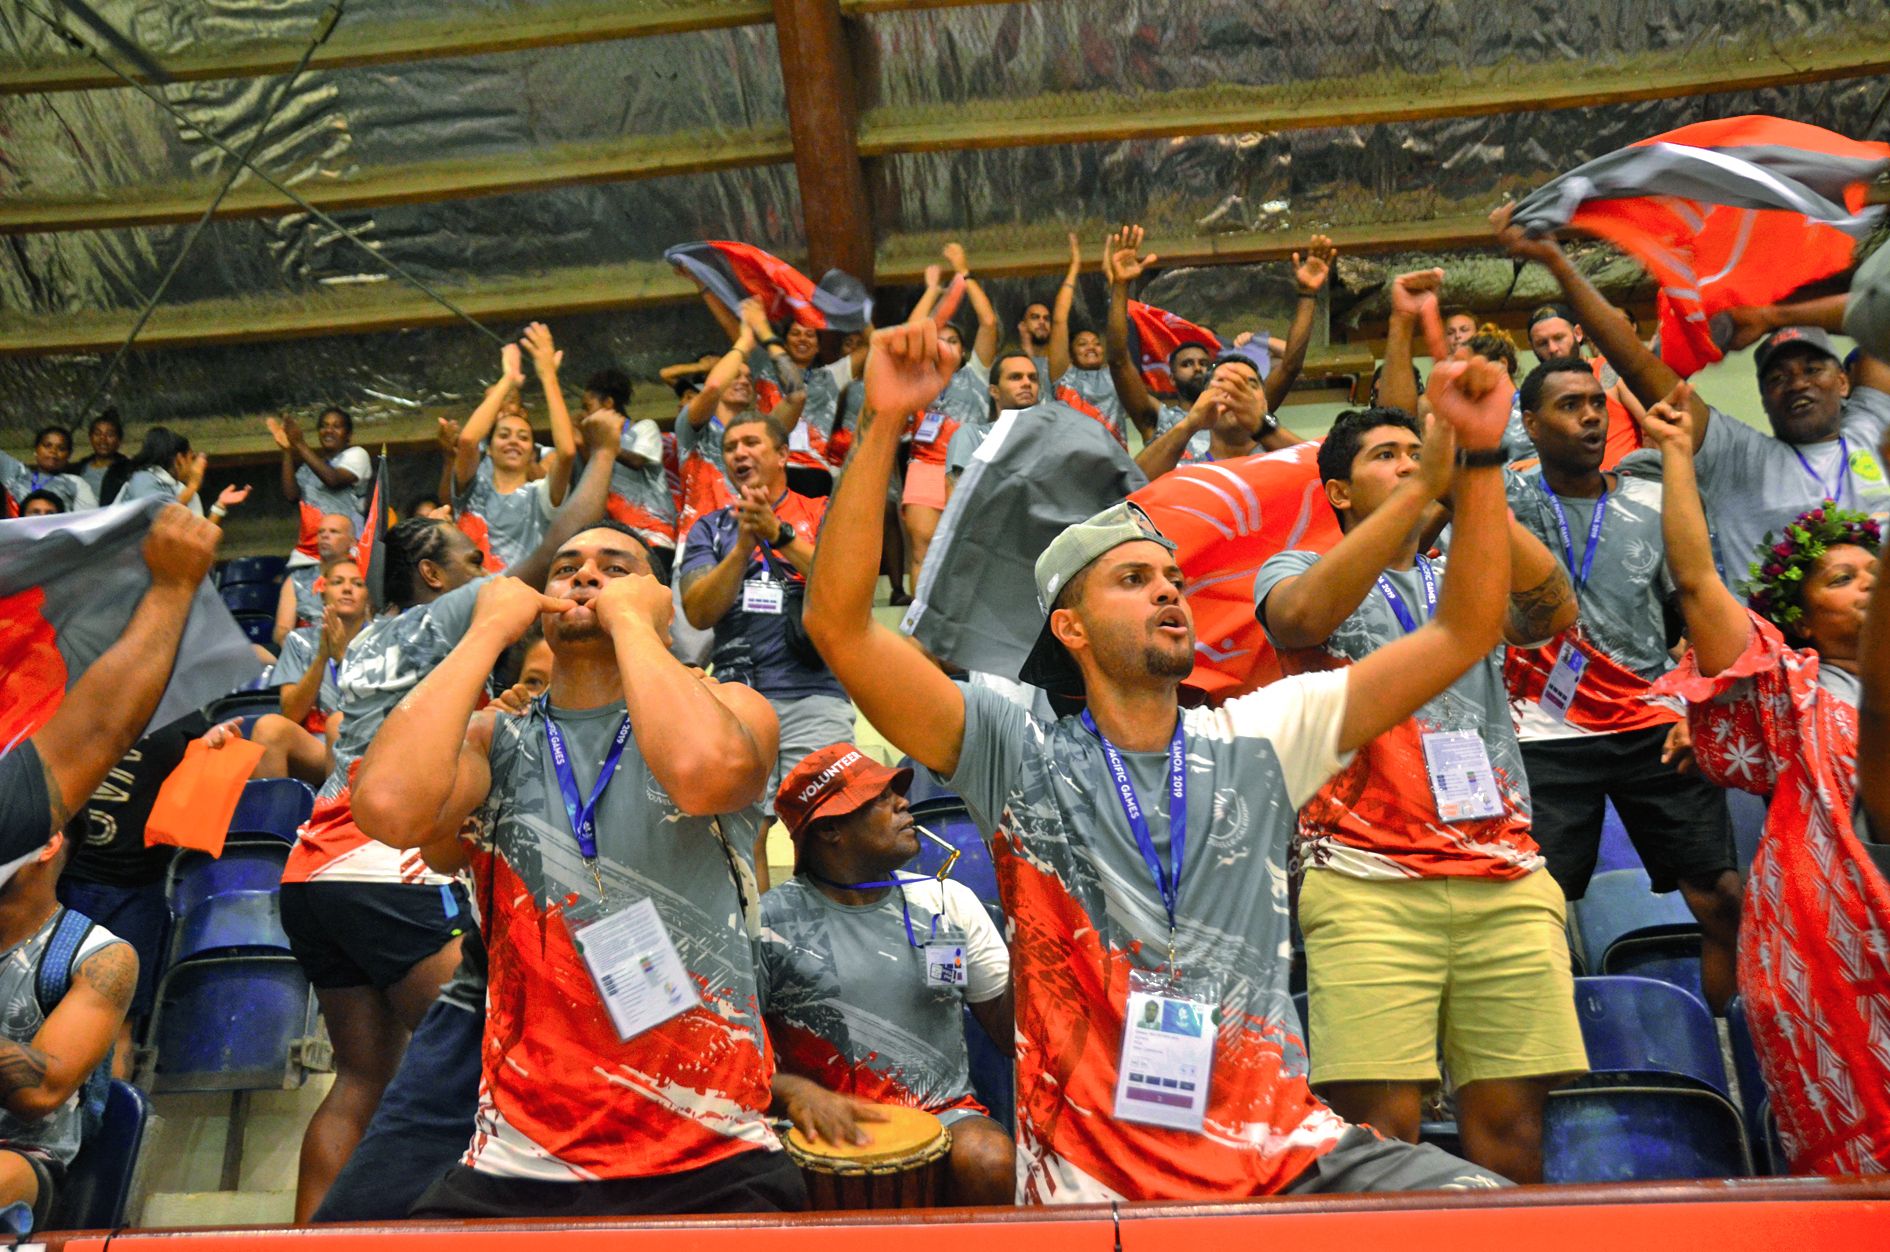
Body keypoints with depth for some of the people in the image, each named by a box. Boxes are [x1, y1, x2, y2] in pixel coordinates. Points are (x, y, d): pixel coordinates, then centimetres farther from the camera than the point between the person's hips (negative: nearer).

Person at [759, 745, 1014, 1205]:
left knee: (989, 1163, -30)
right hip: (826, 1127, -2)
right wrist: (792, 1091, -21)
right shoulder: (769, 922, 0)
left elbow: (1010, 1035, 8)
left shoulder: (948, 901, 10)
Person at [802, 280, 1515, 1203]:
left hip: (1285, 1154, 2)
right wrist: (883, 426, -18)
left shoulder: (1259, 738, 8)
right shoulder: (1019, 756, 0)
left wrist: (1479, 451, -4)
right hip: (1095, 1178, -1)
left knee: (1490, 1210, -17)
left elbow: (1465, 631, 6)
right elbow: (840, 625, -11)